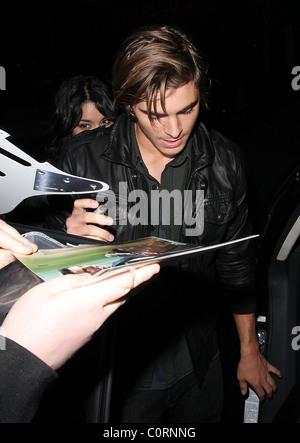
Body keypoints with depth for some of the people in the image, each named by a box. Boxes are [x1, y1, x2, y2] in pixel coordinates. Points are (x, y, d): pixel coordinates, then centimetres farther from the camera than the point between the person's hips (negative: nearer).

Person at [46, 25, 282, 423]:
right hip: (117, 366, -2)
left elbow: (236, 260, 1)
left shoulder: (224, 161, -9)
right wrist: (73, 237, -30)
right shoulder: (83, 161, -17)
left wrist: (250, 352, 9)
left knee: (204, 419, 26)